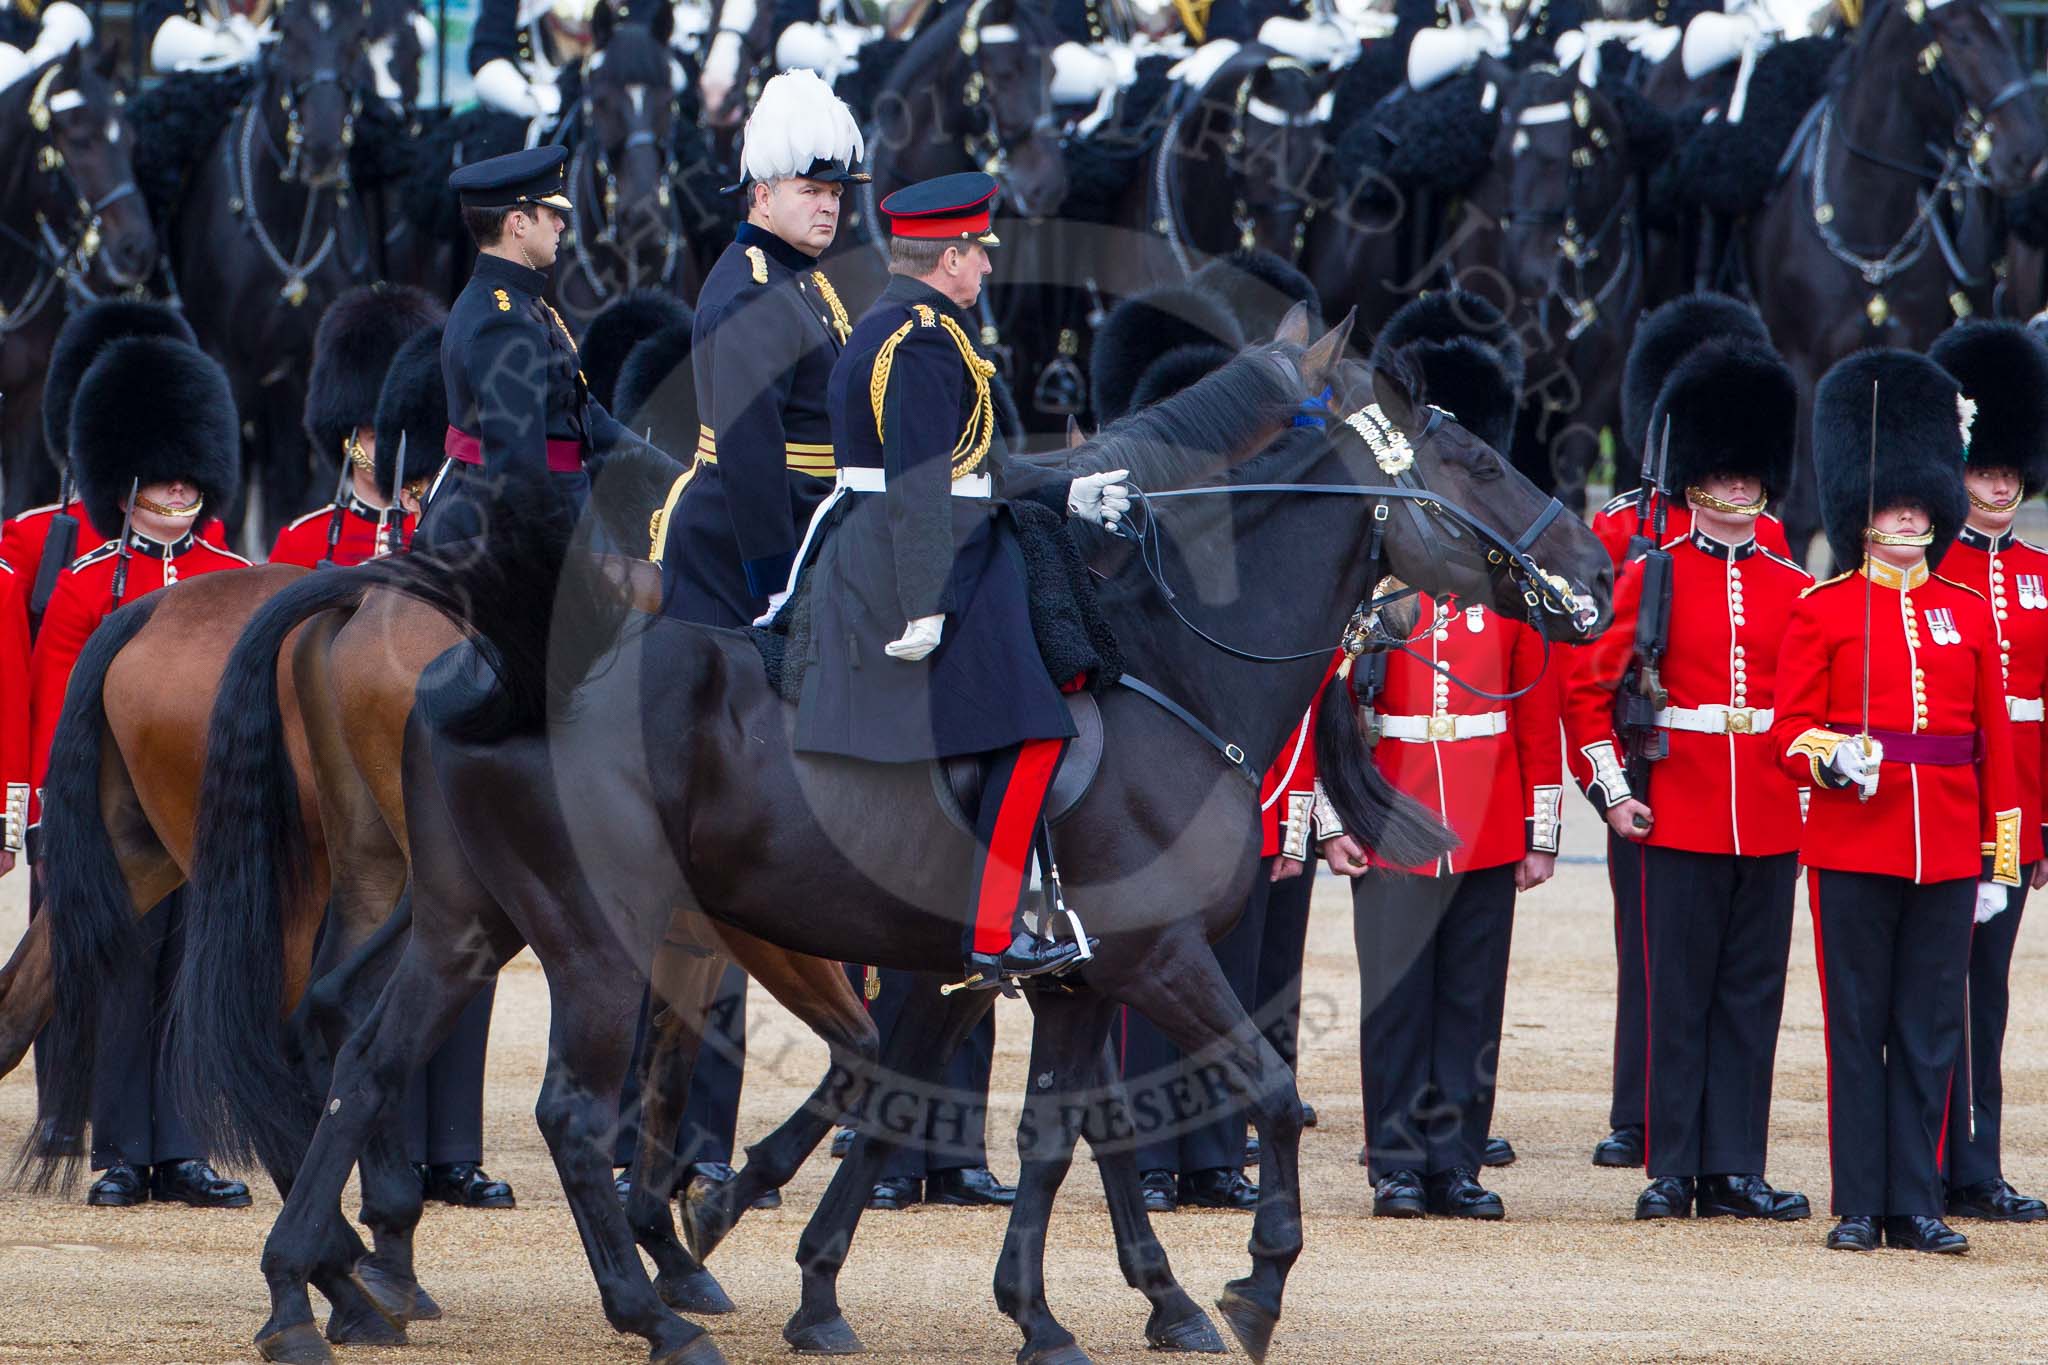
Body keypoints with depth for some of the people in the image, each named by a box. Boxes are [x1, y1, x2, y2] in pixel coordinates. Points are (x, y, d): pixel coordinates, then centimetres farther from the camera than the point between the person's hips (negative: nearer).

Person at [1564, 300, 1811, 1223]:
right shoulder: (1651, 578, 0)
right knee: (1678, 995, 0)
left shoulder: (1794, 591, 8)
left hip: (1771, 824, 3)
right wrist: (1611, 791, -5)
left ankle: (1735, 1168, 8)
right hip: (1679, 819, -3)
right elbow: (1588, 687, 2)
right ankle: (1674, 1170, 5)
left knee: (1752, 997, 5)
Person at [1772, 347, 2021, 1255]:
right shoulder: (1822, 610, 2)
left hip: (1946, 853, 3)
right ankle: (1860, 1206, 5)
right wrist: (1829, 760, -22)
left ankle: (1918, 1205, 8)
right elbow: (1790, 727, 0)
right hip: (1852, 846, -3)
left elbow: (1995, 744, 11)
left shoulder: (1969, 614, 10)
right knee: (1858, 1029, 1)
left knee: (1931, 1034, 3)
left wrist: (2000, 860, 8)